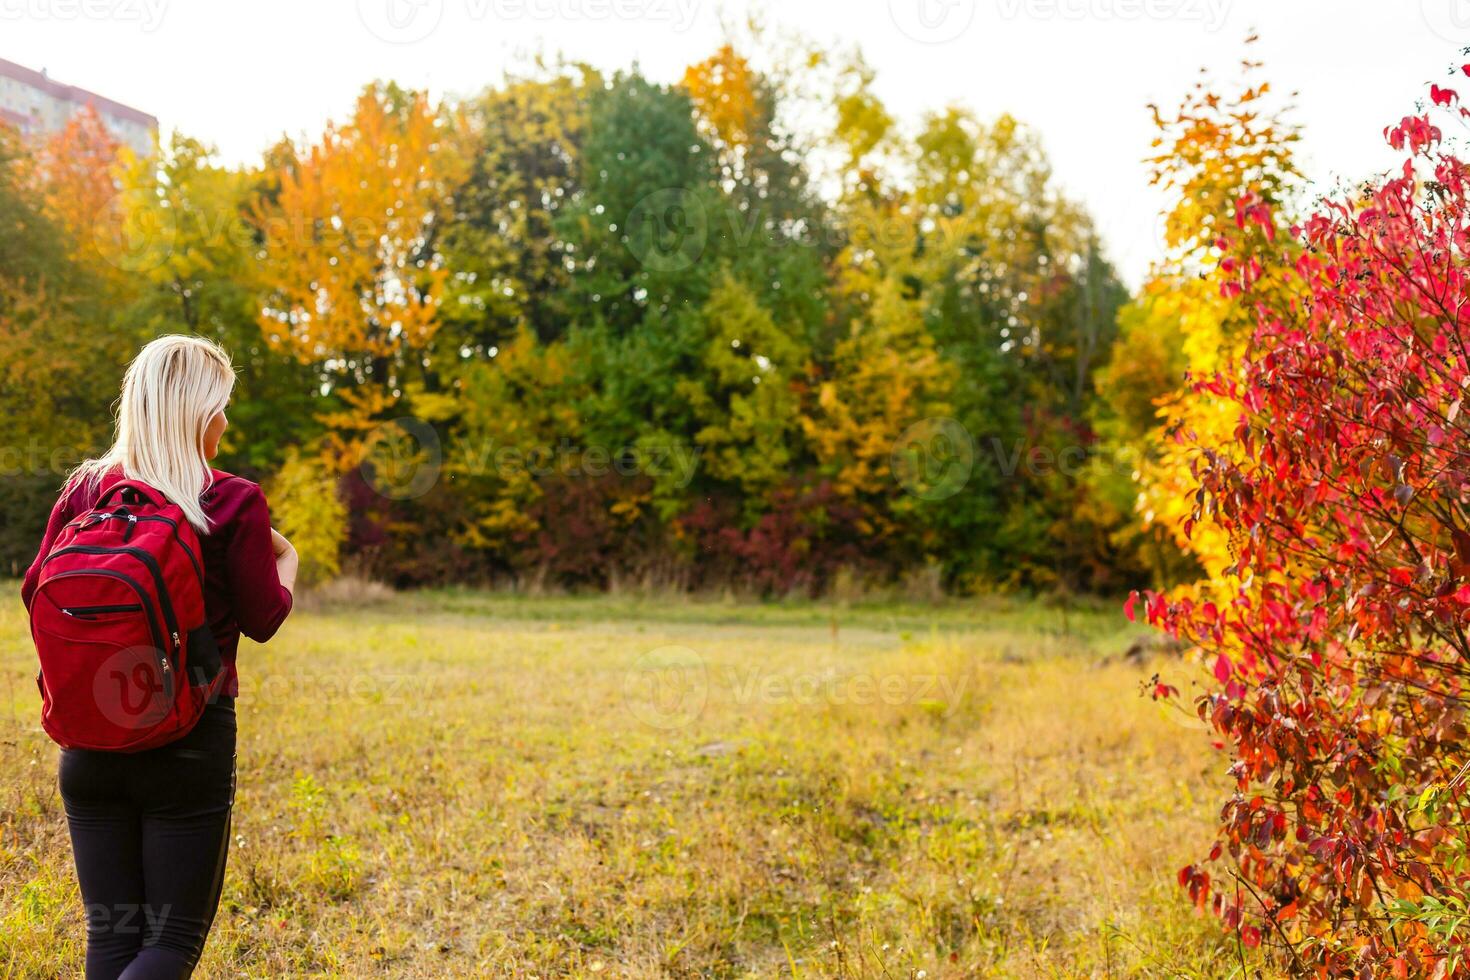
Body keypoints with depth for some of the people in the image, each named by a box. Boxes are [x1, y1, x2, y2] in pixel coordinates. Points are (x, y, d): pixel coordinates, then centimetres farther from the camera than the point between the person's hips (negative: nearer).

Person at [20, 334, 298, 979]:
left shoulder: (86, 489, 0)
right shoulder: (234, 504, -11)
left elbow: (34, 592, 7)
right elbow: (263, 619, -3)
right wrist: (286, 561, 17)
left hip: (90, 742, 4)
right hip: (192, 743, -4)